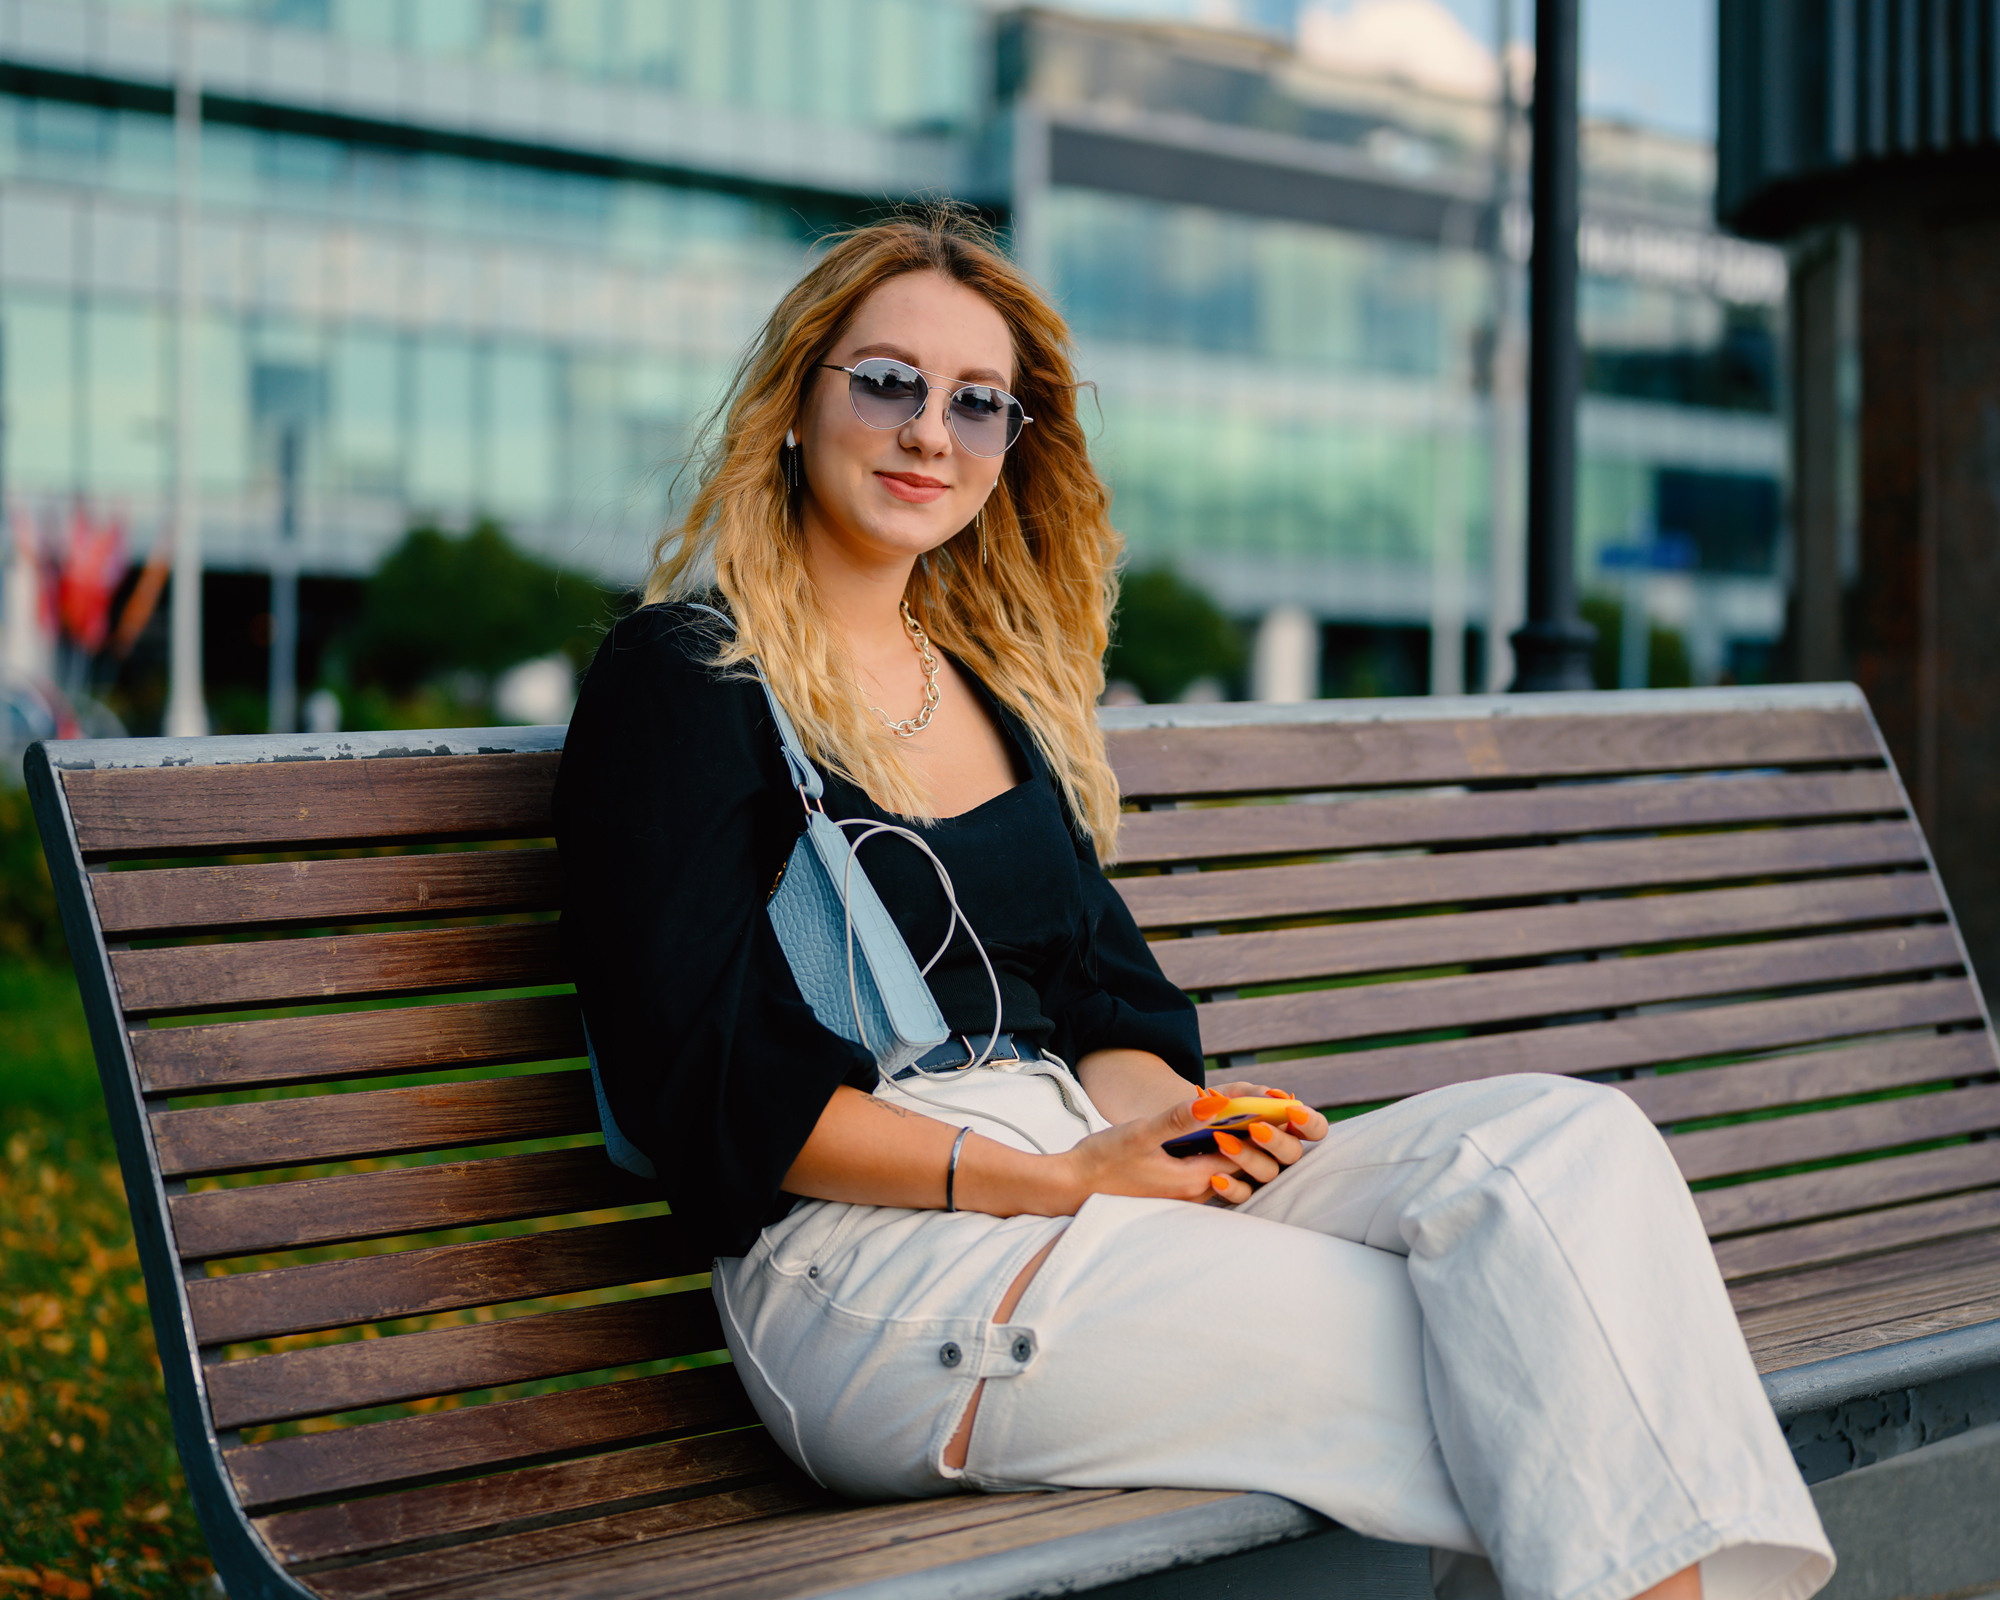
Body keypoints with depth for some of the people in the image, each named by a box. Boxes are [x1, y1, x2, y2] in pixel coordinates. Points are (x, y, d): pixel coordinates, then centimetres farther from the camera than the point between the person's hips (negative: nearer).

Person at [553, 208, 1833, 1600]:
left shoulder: (995, 682, 20)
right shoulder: (681, 678, -2)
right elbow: (715, 1084, -10)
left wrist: (1178, 1122, -6)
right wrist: (1063, 1178, -15)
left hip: (1070, 1183, 7)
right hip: (881, 1270, -7)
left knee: (1566, 1143, -17)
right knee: (1514, 1363, -22)